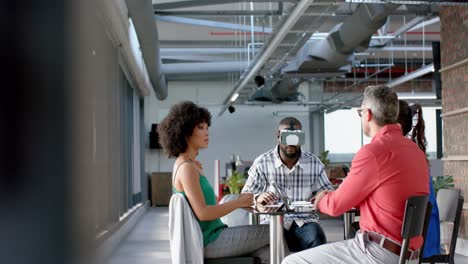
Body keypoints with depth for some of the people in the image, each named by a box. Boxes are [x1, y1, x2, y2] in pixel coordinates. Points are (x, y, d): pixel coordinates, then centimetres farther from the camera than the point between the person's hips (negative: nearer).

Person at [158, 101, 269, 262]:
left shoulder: (193, 164, 14)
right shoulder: (186, 167, -16)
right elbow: (202, 213, -22)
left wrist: (238, 201, 4)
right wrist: (238, 203, -13)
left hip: (212, 236, 9)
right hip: (208, 242, -9)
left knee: (268, 252, 3)